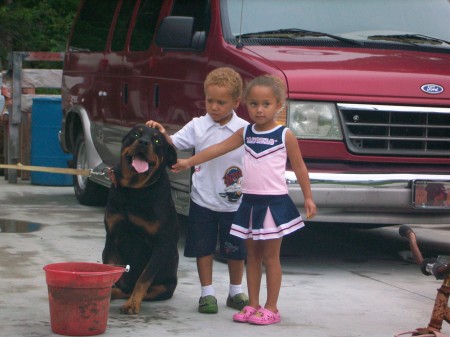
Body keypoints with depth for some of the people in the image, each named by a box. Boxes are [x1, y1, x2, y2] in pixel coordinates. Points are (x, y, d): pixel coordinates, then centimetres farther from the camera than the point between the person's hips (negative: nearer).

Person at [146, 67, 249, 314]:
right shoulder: (198, 126, -2)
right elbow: (173, 145, -4)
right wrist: (162, 134, -23)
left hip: (234, 203, -1)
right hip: (203, 201, 1)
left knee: (235, 250, 11)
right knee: (203, 248, 7)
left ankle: (236, 292, 28)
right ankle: (207, 293, 20)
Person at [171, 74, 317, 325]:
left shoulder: (285, 135, -5)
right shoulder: (246, 133, 7)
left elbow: (299, 167, 0)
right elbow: (218, 149, 7)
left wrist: (308, 197, -2)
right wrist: (189, 162, 3)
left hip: (275, 202, -5)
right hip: (250, 201, 5)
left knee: (271, 257, 0)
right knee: (253, 255, 10)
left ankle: (271, 308, 5)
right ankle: (253, 305, 16)